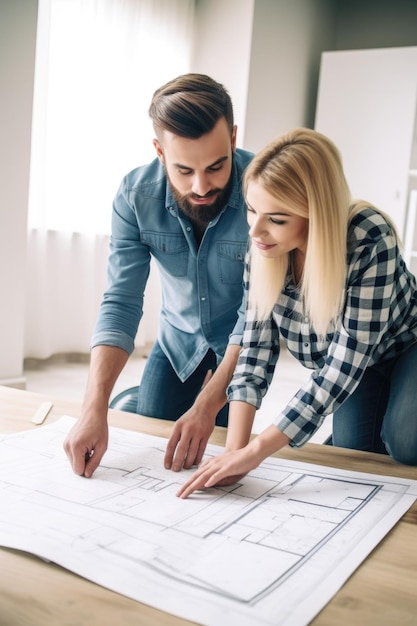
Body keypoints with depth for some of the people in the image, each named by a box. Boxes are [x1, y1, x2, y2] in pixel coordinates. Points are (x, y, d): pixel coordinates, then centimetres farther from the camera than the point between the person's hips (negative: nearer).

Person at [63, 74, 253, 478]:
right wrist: (94, 409, -35)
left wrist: (206, 407, -33)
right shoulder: (135, 195, -21)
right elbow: (120, 303, -23)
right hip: (177, 337, 3)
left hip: (242, 343, -2)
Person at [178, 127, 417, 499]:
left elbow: (344, 364, -37)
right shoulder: (262, 250, -23)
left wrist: (257, 450, -40)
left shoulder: (370, 240, -36)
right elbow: (256, 351, -20)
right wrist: (235, 449, -32)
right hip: (343, 362, 4)